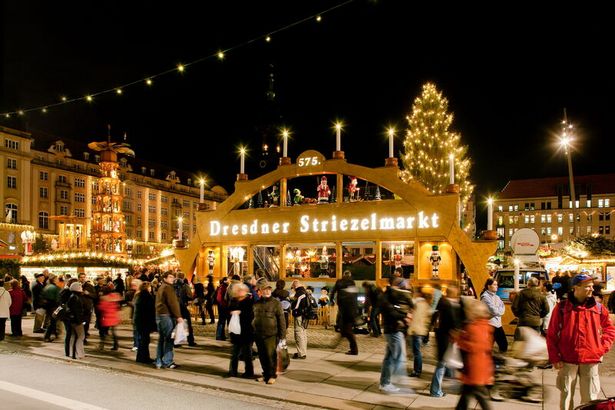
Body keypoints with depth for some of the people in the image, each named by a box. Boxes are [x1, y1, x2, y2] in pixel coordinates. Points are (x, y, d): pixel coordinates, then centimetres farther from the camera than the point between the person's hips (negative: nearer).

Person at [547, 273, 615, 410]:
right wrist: (555, 358, -5)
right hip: (567, 360, -1)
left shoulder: (598, 308, 3)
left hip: (590, 360, 2)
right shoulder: (561, 307, -4)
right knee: (566, 396, 9)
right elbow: (551, 335, -1)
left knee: (590, 398, 9)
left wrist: (603, 348, 3)